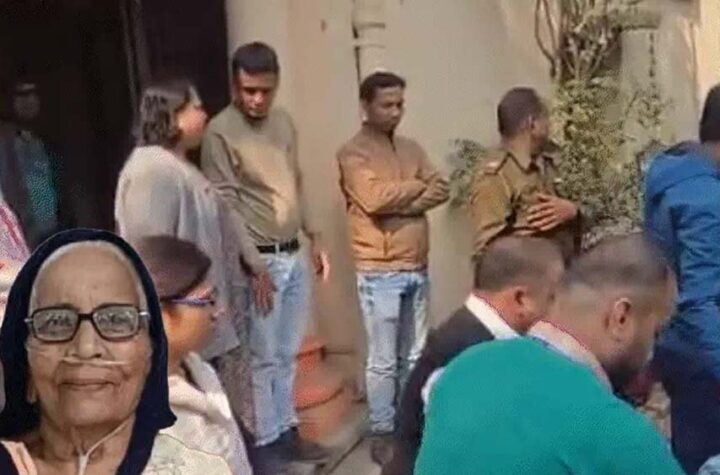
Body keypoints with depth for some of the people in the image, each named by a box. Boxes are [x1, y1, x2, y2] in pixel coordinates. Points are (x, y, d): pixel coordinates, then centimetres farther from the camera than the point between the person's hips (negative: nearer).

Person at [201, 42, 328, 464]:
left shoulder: (284, 122, 9)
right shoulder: (220, 132, -13)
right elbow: (226, 207, -15)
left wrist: (315, 238, 15)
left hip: (295, 255, 7)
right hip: (259, 260, -7)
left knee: (288, 354, 15)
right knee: (263, 358, 1)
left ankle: (287, 430, 26)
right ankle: (266, 442, 13)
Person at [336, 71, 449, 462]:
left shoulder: (411, 148, 13)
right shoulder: (353, 153, -8)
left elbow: (441, 191, 2)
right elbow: (374, 198, -23)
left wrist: (399, 204, -13)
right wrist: (417, 186, -7)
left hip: (417, 268, 7)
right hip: (380, 272, -6)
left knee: (414, 356, 14)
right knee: (384, 360, 2)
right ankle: (382, 433, 13)